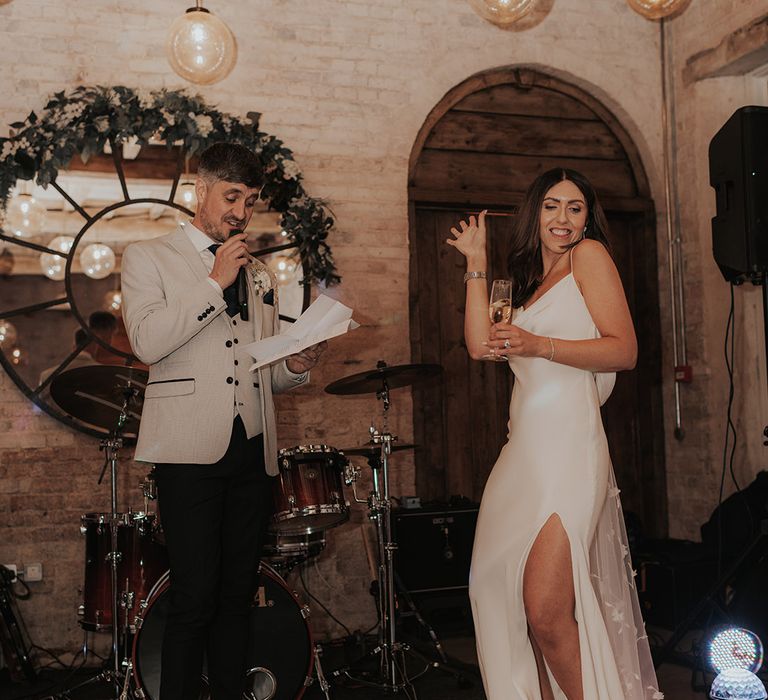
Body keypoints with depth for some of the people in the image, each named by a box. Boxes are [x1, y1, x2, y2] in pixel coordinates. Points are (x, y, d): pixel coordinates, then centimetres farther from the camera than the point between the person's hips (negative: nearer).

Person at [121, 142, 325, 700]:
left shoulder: (259, 275, 21)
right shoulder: (148, 257, 7)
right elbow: (147, 341, -10)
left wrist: (296, 366, 2)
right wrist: (215, 283, -9)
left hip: (253, 450, 5)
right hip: (191, 449, -5)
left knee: (238, 595, 7)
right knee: (195, 599, -8)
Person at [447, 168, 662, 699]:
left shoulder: (589, 255, 4)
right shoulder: (529, 282, 25)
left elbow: (625, 350, -5)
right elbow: (481, 345, 13)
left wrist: (539, 346, -16)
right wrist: (476, 264, 16)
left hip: (568, 445, -7)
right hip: (524, 453, 8)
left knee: (546, 612, -15)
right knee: (506, 595, 3)